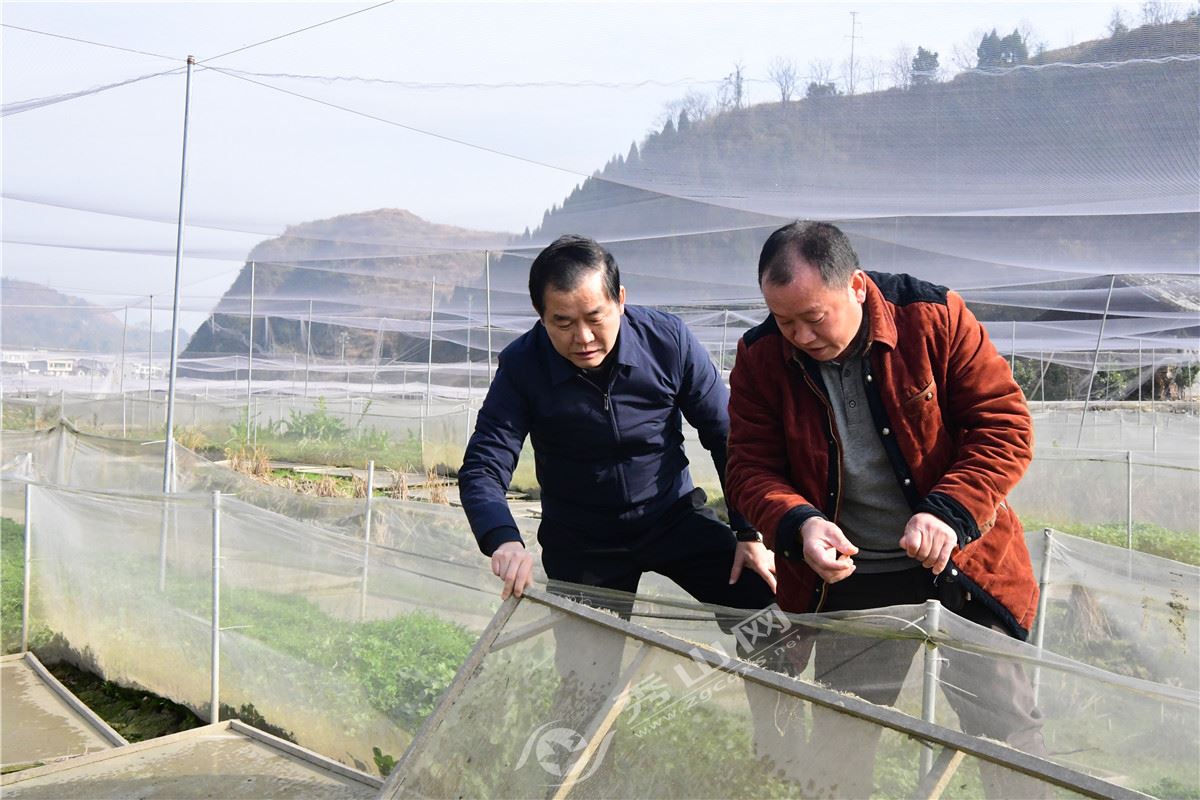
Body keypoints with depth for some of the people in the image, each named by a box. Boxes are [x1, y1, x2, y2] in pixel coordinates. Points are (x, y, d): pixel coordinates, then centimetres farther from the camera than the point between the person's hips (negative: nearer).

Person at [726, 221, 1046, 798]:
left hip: (960, 566, -1)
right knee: (839, 743, 16)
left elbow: (1005, 425, -12)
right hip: (844, 580, 2)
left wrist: (949, 512, -27)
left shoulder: (934, 317, -14)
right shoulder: (760, 357, -8)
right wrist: (798, 524, -26)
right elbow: (750, 468, -6)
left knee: (1008, 729, 11)